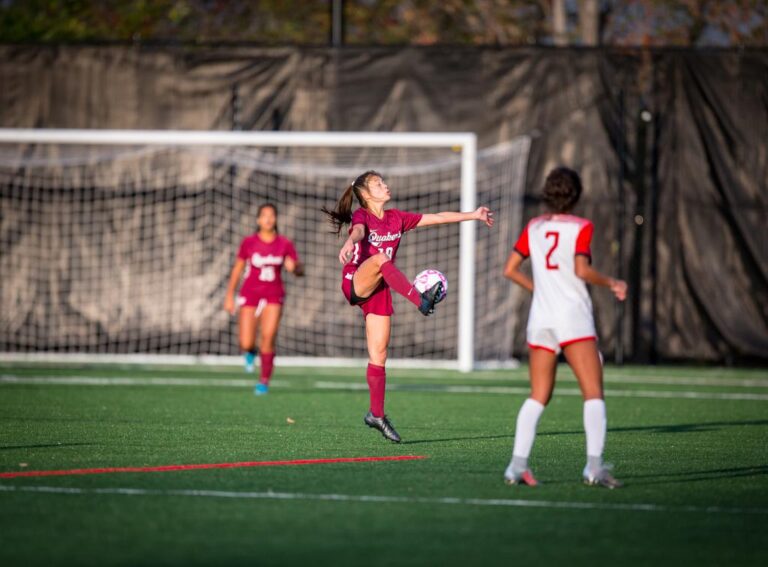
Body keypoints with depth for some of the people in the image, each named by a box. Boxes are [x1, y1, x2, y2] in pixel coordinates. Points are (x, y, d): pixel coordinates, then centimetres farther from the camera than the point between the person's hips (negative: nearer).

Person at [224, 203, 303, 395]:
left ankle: (264, 381, -3)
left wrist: (294, 267, -24)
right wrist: (229, 296, 8)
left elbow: (300, 271, 1)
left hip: (273, 296, 0)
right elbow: (237, 268, 7)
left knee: (268, 338, -16)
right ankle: (250, 352, 30)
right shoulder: (249, 242, -2)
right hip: (250, 295, 0)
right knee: (246, 344, -9)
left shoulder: (285, 244, -1)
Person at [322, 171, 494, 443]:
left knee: (379, 354, 3)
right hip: (356, 284, -6)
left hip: (378, 290, 6)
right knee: (381, 257, -37)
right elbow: (358, 231, -31)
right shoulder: (361, 216, -6)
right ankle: (421, 300, -52)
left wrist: (473, 215, 18)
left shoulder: (396, 218, 13)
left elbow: (436, 218, 18)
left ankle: (376, 414, 11)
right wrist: (349, 243, -54)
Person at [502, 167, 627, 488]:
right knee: (593, 393, -6)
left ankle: (517, 463, -1)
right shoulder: (581, 227, -4)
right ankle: (594, 464, -20)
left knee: (538, 396, 10)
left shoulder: (533, 228, 10)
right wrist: (611, 284, -3)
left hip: (540, 317, 5)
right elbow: (581, 270, -17)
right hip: (573, 317, -5)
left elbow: (510, 269, 11)